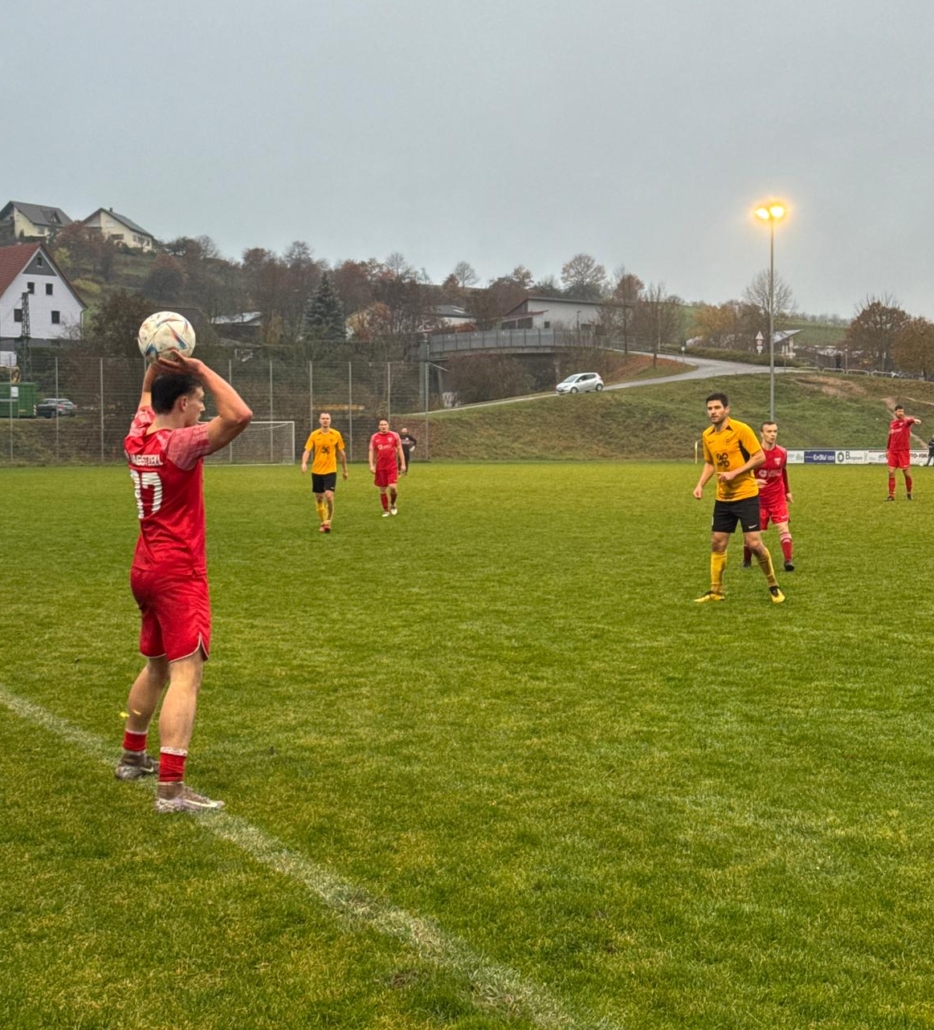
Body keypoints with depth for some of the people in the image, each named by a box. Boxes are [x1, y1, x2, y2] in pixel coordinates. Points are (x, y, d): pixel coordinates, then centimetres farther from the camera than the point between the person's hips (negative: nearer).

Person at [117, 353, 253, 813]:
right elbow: (239, 415, -29)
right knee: (186, 673, -12)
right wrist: (201, 370, -19)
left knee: (156, 666, 23)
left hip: (146, 569, 9)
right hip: (179, 574, -9)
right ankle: (171, 788, -18)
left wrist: (154, 366, 22)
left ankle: (132, 757, 38)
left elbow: (147, 401, 29)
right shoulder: (180, 445, -18)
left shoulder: (136, 440, 5)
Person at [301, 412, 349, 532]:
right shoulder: (314, 435, 1)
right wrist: (304, 463, -24)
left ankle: (328, 522, -3)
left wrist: (345, 470, 15)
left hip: (330, 471, -2)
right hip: (316, 471, 2)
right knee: (319, 498, 7)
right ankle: (323, 523, 22)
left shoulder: (336, 435, 1)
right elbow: (307, 451, -5)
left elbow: (341, 453, 10)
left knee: (329, 495, -18)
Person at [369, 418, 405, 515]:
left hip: (392, 467, -1)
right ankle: (386, 510, 19)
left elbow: (399, 449, 6)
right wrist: (371, 465, -4)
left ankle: (393, 504, 14)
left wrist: (403, 464, 1)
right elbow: (371, 451, 6)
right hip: (380, 468, 1)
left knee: (392, 487, -15)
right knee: (382, 490, 5)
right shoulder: (374, 437, 3)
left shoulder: (394, 435, 1)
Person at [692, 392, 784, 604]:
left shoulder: (741, 429, -14)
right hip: (723, 498, 6)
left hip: (746, 495, -6)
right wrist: (700, 484, 3)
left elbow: (760, 457, -13)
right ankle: (716, 591, 18)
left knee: (753, 543, -9)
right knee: (717, 544, 7)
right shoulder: (707, 435, 5)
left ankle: (773, 585, 11)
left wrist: (734, 473, -21)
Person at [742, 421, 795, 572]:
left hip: (778, 498, 2)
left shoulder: (782, 452, -1)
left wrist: (787, 491, 21)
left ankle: (788, 561, -17)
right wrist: (753, 482, -30)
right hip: (759, 498, -2)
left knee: (783, 527, -13)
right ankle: (746, 561, 25)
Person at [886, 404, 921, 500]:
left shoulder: (906, 420, -5)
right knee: (891, 472, -3)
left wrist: (915, 420, -55)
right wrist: (887, 449, 22)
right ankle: (891, 495, 3)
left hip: (904, 451, -4)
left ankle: (909, 493, 20)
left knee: (906, 472, -1)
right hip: (893, 451, 4)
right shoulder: (892, 423, 11)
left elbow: (910, 419, -31)